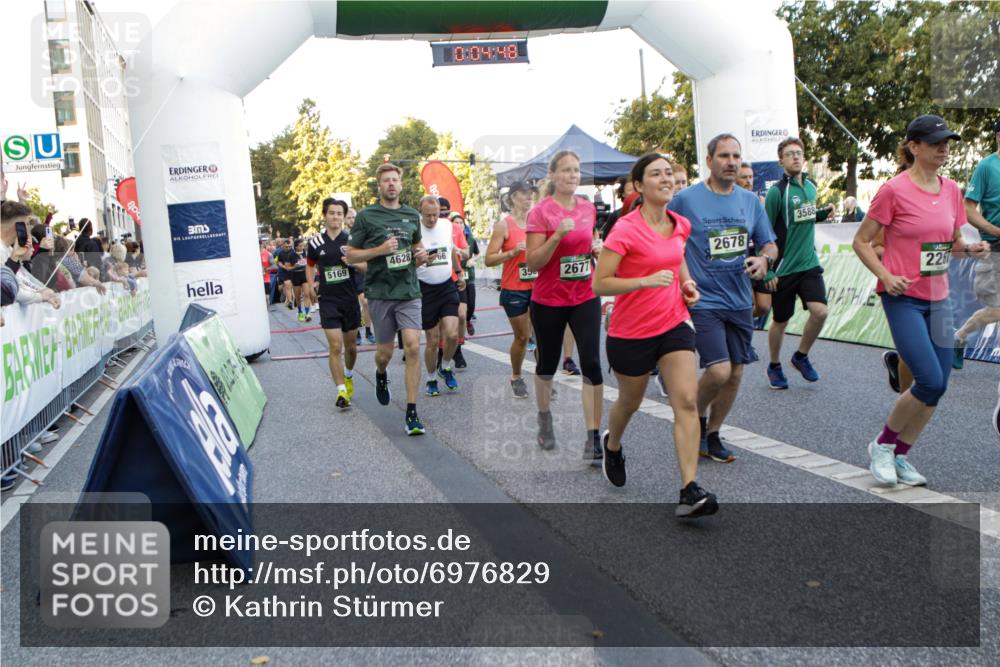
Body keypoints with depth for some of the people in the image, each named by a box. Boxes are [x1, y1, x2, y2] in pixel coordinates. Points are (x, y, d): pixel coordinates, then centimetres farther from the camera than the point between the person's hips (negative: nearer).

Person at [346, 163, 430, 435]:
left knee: (413, 348, -11)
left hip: (409, 291, 2)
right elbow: (350, 255, 0)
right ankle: (381, 375, 46)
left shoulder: (412, 215, 10)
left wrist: (421, 255, 4)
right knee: (385, 352, 8)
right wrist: (379, 250, -15)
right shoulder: (366, 216, -1)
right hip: (379, 293, -2)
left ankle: (411, 412, -5)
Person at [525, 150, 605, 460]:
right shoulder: (540, 211, -10)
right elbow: (533, 262, -13)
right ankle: (544, 418, 39)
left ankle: (594, 437, -5)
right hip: (548, 300, -3)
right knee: (547, 364, 13)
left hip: (585, 298, 3)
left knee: (592, 363, -9)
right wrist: (557, 235, -26)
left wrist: (597, 248, 1)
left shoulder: (588, 208, 5)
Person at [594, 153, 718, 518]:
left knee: (687, 401, -11)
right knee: (629, 402, 16)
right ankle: (612, 445, 51)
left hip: (674, 325, 4)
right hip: (631, 332, -4)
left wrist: (687, 282, 7)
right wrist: (647, 281, -30)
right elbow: (599, 284, -20)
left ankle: (690, 491, -10)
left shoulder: (681, 225, 2)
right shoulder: (625, 229, -17)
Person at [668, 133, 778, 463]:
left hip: (740, 300, 5)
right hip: (703, 300, -5)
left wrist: (764, 259, -8)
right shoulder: (685, 199, -8)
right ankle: (696, 416, 15)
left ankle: (711, 435, 27)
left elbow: (770, 244, 14)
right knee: (719, 370, -16)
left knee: (735, 374, 8)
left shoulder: (750, 200, 7)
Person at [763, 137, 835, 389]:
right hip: (783, 268, -5)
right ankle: (774, 366, 31)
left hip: (809, 264, 5)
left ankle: (801, 356, 14)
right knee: (781, 320, 7)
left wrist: (822, 214, 1)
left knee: (820, 311, -12)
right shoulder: (777, 191, -13)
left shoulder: (811, 187, 8)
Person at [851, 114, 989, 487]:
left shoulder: (951, 190, 9)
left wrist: (971, 248, -3)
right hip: (903, 297, -7)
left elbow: (953, 242, 19)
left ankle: (900, 456, 22)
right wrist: (886, 276, -18)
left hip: (938, 298, 7)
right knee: (930, 382, -14)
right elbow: (861, 241, -6)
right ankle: (882, 445, 8)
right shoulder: (893, 190, -10)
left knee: (938, 385, 6)